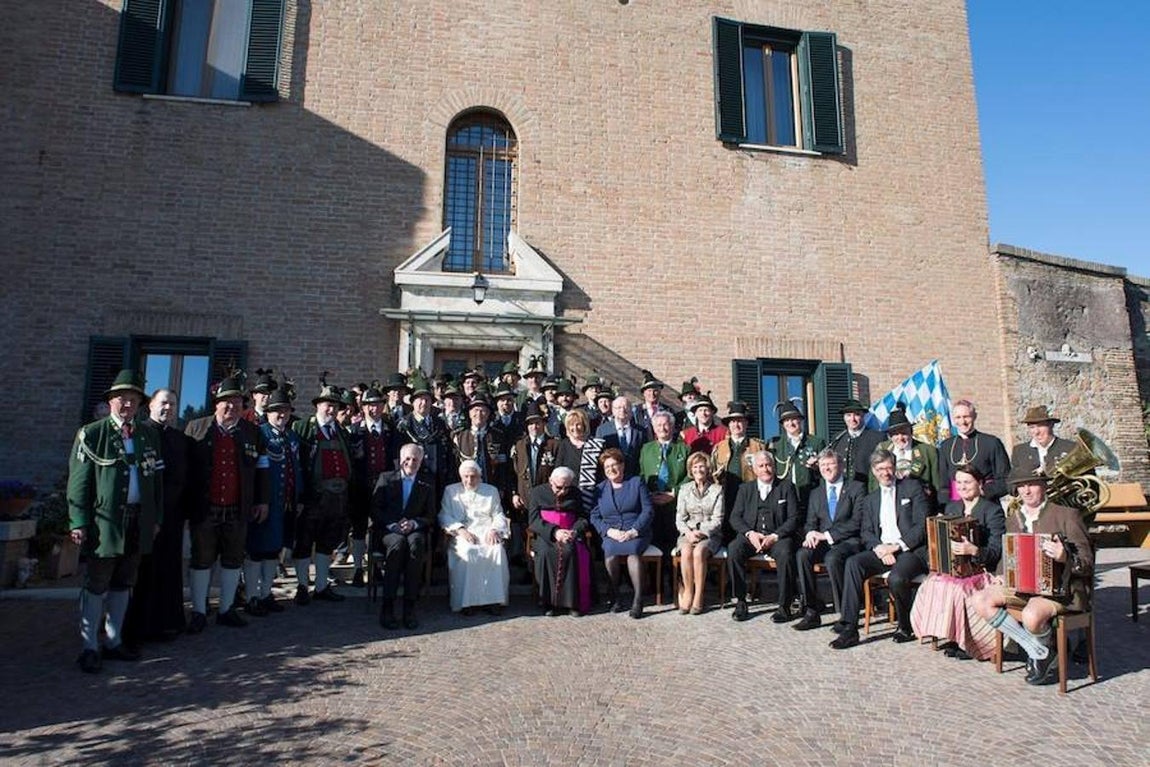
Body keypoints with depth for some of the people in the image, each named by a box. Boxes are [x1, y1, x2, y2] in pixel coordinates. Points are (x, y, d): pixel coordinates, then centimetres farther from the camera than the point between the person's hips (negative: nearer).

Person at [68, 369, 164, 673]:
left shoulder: (149, 435, 10)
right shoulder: (91, 434, -2)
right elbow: (78, 482, -5)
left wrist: (156, 519, 10)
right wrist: (79, 523, -11)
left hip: (138, 522, 4)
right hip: (105, 522, -4)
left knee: (123, 585, 14)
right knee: (96, 586, 4)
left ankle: (114, 642, 26)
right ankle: (90, 648, 15)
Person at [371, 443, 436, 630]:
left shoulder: (426, 485, 13)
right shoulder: (386, 478, 11)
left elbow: (430, 517, 9)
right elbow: (375, 510, 4)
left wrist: (413, 523, -11)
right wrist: (392, 524, -13)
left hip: (414, 531, 1)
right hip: (388, 530, -1)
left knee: (416, 545, -34)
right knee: (397, 544, -35)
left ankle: (410, 606, -31)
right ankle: (387, 606, -31)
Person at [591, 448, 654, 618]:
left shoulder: (636, 483, 10)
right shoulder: (600, 489, 17)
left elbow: (647, 510, 2)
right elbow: (594, 516, 9)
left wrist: (634, 531, -11)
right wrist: (610, 531, -9)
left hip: (636, 533, -1)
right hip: (611, 534, 2)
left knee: (632, 551, -34)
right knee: (610, 552, -31)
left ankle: (638, 599, -29)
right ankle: (615, 597, -18)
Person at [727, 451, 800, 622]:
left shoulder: (786, 487, 9)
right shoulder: (745, 488, 15)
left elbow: (794, 518, 1)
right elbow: (735, 517, 8)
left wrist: (774, 536, -14)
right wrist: (750, 533, -11)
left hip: (778, 536, -2)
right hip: (750, 535, 2)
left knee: (785, 553, -34)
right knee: (733, 550, -29)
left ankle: (784, 606, -20)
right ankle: (740, 602, -17)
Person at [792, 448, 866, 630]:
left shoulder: (857, 488, 3)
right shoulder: (816, 493, 19)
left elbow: (857, 522, -7)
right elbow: (810, 523, 15)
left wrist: (827, 535, -15)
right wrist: (810, 534, -11)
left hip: (849, 541, -4)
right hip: (823, 543, 4)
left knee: (832, 557, -36)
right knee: (802, 554, -27)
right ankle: (811, 612, -21)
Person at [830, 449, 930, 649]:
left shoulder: (913, 487, 7)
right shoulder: (870, 500, 21)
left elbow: (922, 524, -3)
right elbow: (866, 533, 12)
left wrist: (898, 546, -13)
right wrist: (879, 547, -10)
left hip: (911, 549, -4)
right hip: (881, 551, 4)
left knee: (896, 578, -34)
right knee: (853, 563, -25)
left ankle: (906, 628, -3)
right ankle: (849, 628, -25)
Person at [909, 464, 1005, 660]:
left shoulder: (993, 510, -2)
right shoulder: (951, 507, 17)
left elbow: (997, 550, -12)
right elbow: (941, 538, 23)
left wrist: (973, 550, -30)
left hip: (980, 570, -5)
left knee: (956, 588, -33)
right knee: (931, 585, -25)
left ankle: (963, 641, -14)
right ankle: (951, 636, -11)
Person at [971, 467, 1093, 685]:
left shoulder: (1067, 515, -6)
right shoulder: (1013, 518, 12)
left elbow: (1087, 564, -9)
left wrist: (1065, 558, -31)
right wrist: (1001, 575, 3)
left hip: (1061, 588, -6)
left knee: (1032, 616, -35)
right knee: (981, 601, -15)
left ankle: (1049, 651, 3)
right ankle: (1037, 650, -6)